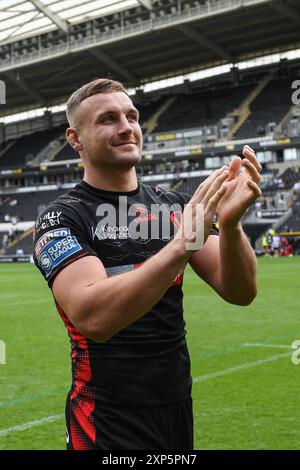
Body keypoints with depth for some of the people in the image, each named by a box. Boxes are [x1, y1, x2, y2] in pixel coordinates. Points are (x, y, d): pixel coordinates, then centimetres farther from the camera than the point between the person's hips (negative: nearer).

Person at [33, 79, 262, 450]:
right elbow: (94, 317, -28)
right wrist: (182, 244, -35)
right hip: (108, 423, -5)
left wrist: (230, 224, -25)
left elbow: (239, 292, -6)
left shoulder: (174, 206, 3)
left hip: (178, 406, 5)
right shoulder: (61, 219, -12)